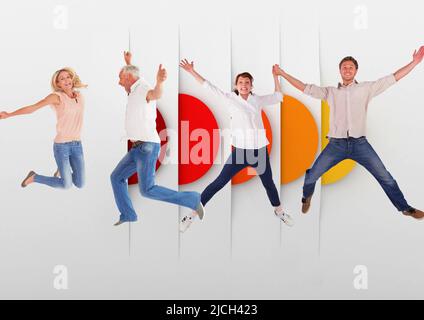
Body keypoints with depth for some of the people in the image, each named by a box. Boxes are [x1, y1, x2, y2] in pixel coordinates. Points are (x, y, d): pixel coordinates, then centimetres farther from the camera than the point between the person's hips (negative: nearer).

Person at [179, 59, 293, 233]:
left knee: (269, 183, 19)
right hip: (240, 150, -3)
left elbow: (278, 97, 21)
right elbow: (209, 87, 2)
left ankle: (279, 210, 44)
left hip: (260, 150, 3)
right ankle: (193, 213, 5)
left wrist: (275, 76, 19)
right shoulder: (230, 98, 1)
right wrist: (192, 71, 1)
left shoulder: (258, 100, 7)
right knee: (219, 183, -4)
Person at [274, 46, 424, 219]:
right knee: (311, 176, 1)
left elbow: (393, 78, 7)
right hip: (336, 144, 1)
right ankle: (307, 197, 32)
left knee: (385, 177, 0)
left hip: (360, 144, 0)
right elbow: (305, 88, 9)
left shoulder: (366, 88, 9)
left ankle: (405, 208, 17)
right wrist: (283, 73, 6)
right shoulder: (330, 91, 12)